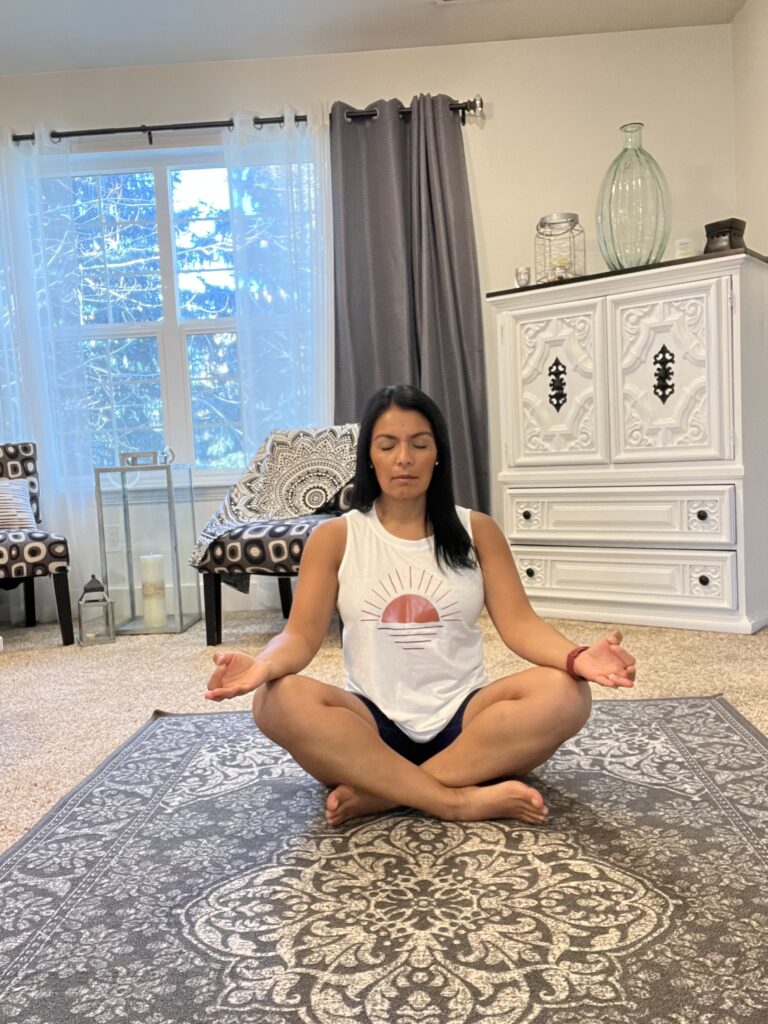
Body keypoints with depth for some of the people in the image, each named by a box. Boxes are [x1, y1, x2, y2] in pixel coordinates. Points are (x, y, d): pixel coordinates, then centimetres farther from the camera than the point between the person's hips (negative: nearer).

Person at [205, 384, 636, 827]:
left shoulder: (478, 530, 4)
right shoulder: (334, 537, 2)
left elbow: (519, 623, -4)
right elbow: (302, 634, -5)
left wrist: (577, 658, -27)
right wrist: (262, 665, -30)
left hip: (463, 719, 1)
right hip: (372, 725, -1)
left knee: (565, 693, -27)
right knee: (278, 701, -31)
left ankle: (380, 793, -24)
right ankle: (461, 801, -28)